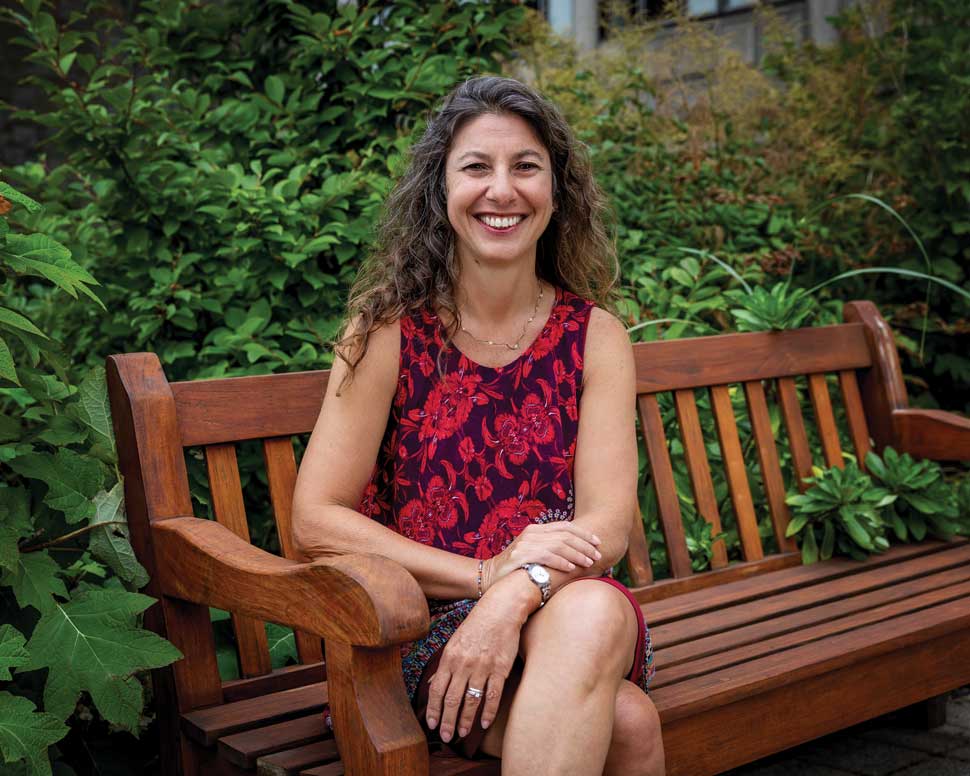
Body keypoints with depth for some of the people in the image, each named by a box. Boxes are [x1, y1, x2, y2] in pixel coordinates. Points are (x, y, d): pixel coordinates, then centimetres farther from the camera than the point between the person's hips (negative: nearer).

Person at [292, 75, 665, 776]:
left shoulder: (595, 336, 3)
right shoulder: (390, 331, -4)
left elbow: (609, 525, -6)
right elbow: (317, 519, -9)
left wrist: (515, 596, -27)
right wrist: (487, 574, -19)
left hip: (562, 608, 4)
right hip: (418, 628, -3)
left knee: (596, 611, -34)